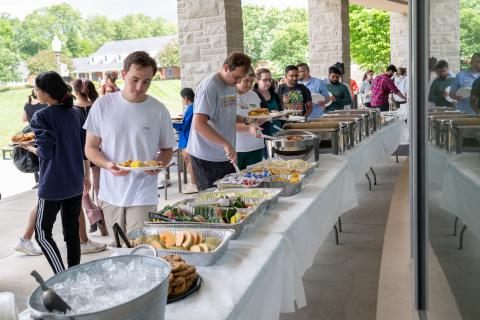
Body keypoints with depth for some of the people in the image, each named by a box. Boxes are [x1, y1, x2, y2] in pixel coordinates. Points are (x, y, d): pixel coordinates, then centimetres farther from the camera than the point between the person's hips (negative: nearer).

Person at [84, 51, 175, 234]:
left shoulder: (158, 110, -3)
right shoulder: (102, 105, -2)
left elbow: (166, 149, 9)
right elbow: (90, 148, 3)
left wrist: (159, 165, -14)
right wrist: (108, 165, -17)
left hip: (143, 197, -1)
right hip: (110, 194, 2)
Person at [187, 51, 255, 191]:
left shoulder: (231, 85, 10)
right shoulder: (209, 86, -17)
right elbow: (198, 124, -26)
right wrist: (226, 144, -33)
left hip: (226, 155, 8)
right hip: (207, 158, -8)